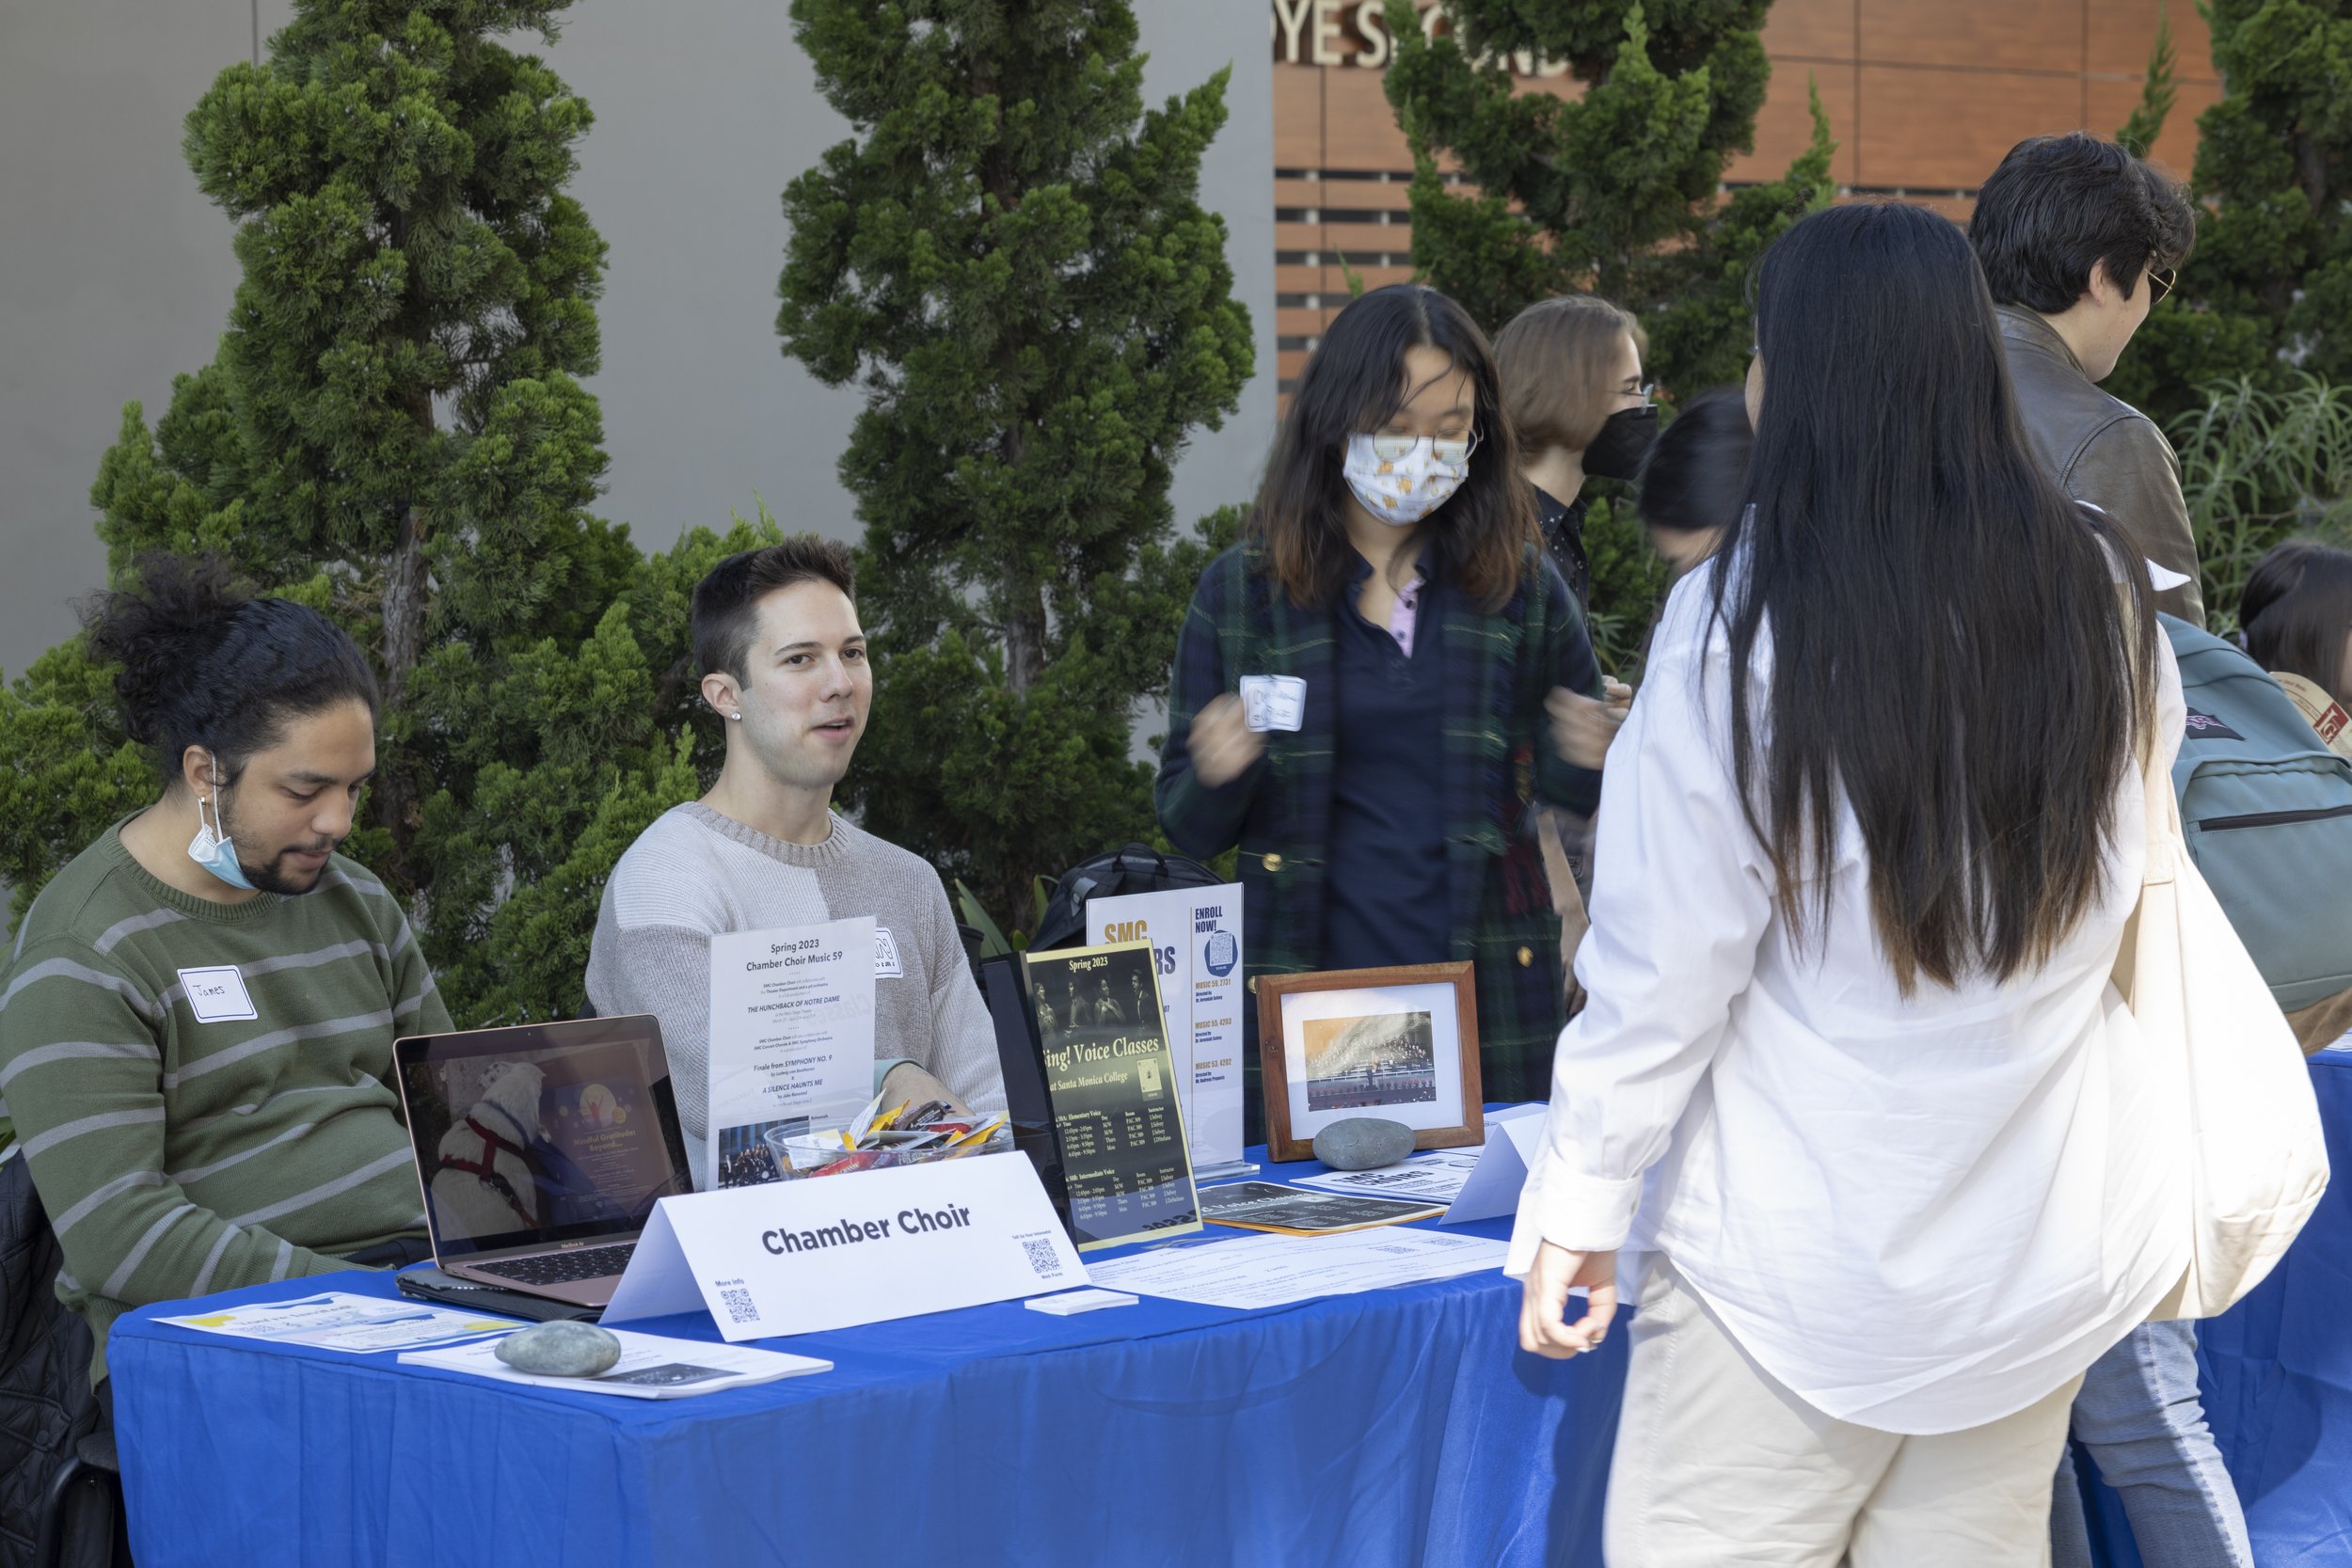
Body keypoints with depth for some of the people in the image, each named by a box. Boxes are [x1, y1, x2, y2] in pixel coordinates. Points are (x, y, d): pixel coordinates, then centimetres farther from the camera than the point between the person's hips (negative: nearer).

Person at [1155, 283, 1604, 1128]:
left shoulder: (1519, 583, 4)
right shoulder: (1241, 593, 2)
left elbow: (1579, 787, 14)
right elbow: (1187, 828, 7)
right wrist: (1214, 777, -15)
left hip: (1493, 1003, 1)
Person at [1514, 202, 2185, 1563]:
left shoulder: (1745, 618, -14)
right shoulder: (2100, 594, 1)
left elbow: (1666, 955, -11)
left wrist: (1582, 1200, -2)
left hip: (1805, 1250, -5)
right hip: (2050, 1240, 5)